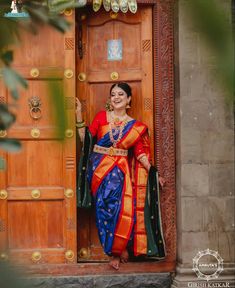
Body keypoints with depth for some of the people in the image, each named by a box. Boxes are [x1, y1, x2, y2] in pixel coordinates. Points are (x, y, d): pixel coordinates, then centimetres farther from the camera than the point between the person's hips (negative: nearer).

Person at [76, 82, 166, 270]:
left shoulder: (136, 127, 9)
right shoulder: (101, 116, 8)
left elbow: (141, 154, 7)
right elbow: (86, 139, 4)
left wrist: (154, 173, -1)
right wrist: (79, 116, -1)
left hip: (121, 170, 0)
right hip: (100, 169, 0)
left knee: (124, 205, -20)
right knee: (112, 203, -18)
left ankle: (116, 250, -1)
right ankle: (120, 248, -4)